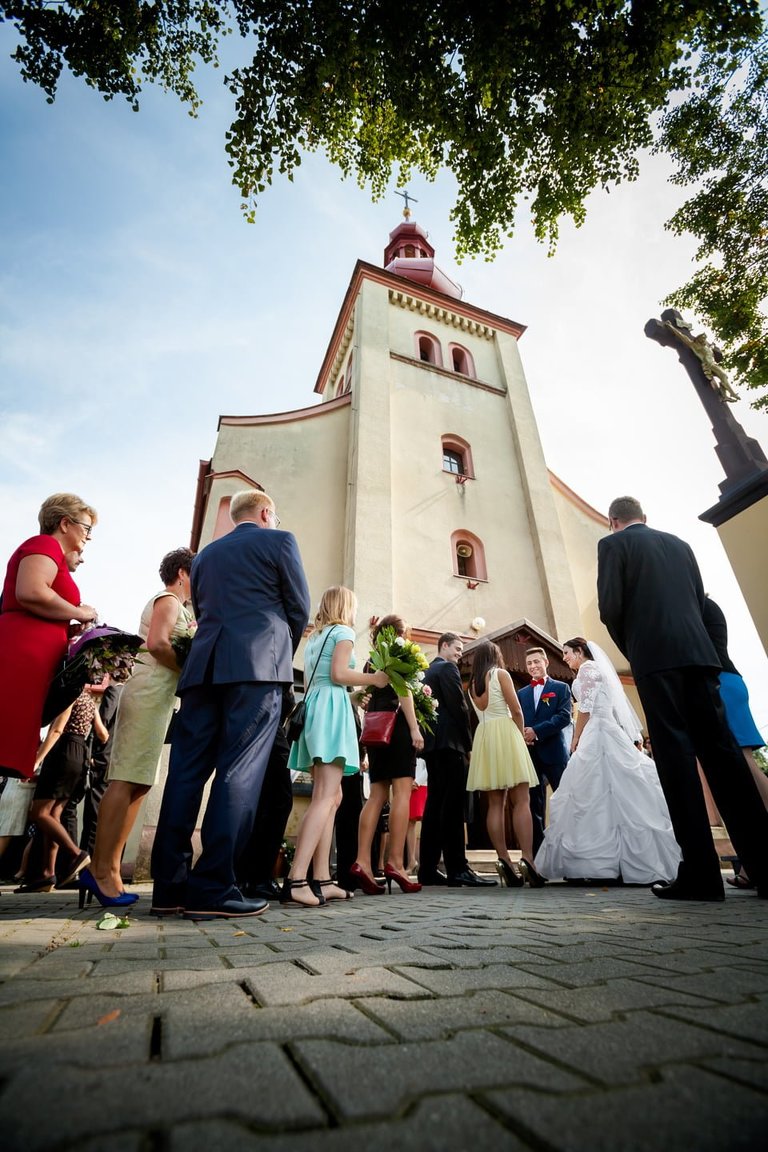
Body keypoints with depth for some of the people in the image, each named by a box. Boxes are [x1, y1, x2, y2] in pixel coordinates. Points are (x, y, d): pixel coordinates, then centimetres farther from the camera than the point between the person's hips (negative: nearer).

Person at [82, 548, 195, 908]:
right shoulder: (169, 600, -3)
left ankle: (109, 868, 10)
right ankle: (101, 869, -7)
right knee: (126, 779, -10)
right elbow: (157, 643, -18)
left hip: (154, 696, 10)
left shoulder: (170, 604, 27)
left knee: (137, 783, 7)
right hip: (150, 693, -10)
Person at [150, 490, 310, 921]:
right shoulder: (280, 541, 8)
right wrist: (284, 651, 21)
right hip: (259, 663, -5)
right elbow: (300, 606, 5)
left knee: (187, 770, 6)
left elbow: (202, 610, 22)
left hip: (204, 664, 6)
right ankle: (213, 888, -6)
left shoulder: (206, 553, 24)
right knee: (239, 773, -7)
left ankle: (170, 885, 9)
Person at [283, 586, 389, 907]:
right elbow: (338, 674, -13)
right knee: (325, 798, -13)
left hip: (313, 706, 9)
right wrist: (374, 679, -1)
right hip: (332, 708, -9)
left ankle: (322, 880, 7)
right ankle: (296, 880, -20)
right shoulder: (343, 631, 0)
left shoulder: (314, 637, 23)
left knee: (331, 797, 9)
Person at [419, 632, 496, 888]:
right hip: (450, 741, -9)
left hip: (431, 743, 9)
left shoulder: (427, 672, 21)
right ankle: (458, 869, -9)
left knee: (434, 803, 8)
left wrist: (429, 737, 16)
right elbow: (458, 705, -13)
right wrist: (468, 742, -5)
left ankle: (428, 869, 11)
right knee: (453, 805, -9)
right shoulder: (448, 668, -5)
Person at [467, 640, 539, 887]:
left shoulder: (472, 684, 17)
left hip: (483, 738, 6)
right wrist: (521, 735, 9)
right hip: (505, 733, -5)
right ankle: (527, 859, -14)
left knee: (495, 803, 2)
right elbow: (516, 711, -5)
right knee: (521, 801, -6)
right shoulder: (501, 674, 0)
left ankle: (504, 861, -3)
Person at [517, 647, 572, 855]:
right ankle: (538, 852, 15)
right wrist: (522, 734, -13)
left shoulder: (561, 688, 6)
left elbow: (564, 717, -8)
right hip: (529, 753, 4)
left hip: (554, 751, -3)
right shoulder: (522, 693, 16)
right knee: (534, 804, 7)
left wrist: (536, 731, -18)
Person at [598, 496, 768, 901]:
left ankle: (700, 873, -5)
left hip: (655, 657, -6)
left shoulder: (613, 544, 4)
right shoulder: (680, 544, 22)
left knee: (675, 753, -7)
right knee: (721, 748, 6)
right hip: (699, 652, 6)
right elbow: (699, 601, 20)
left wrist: (630, 650, 9)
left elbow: (610, 607, -6)